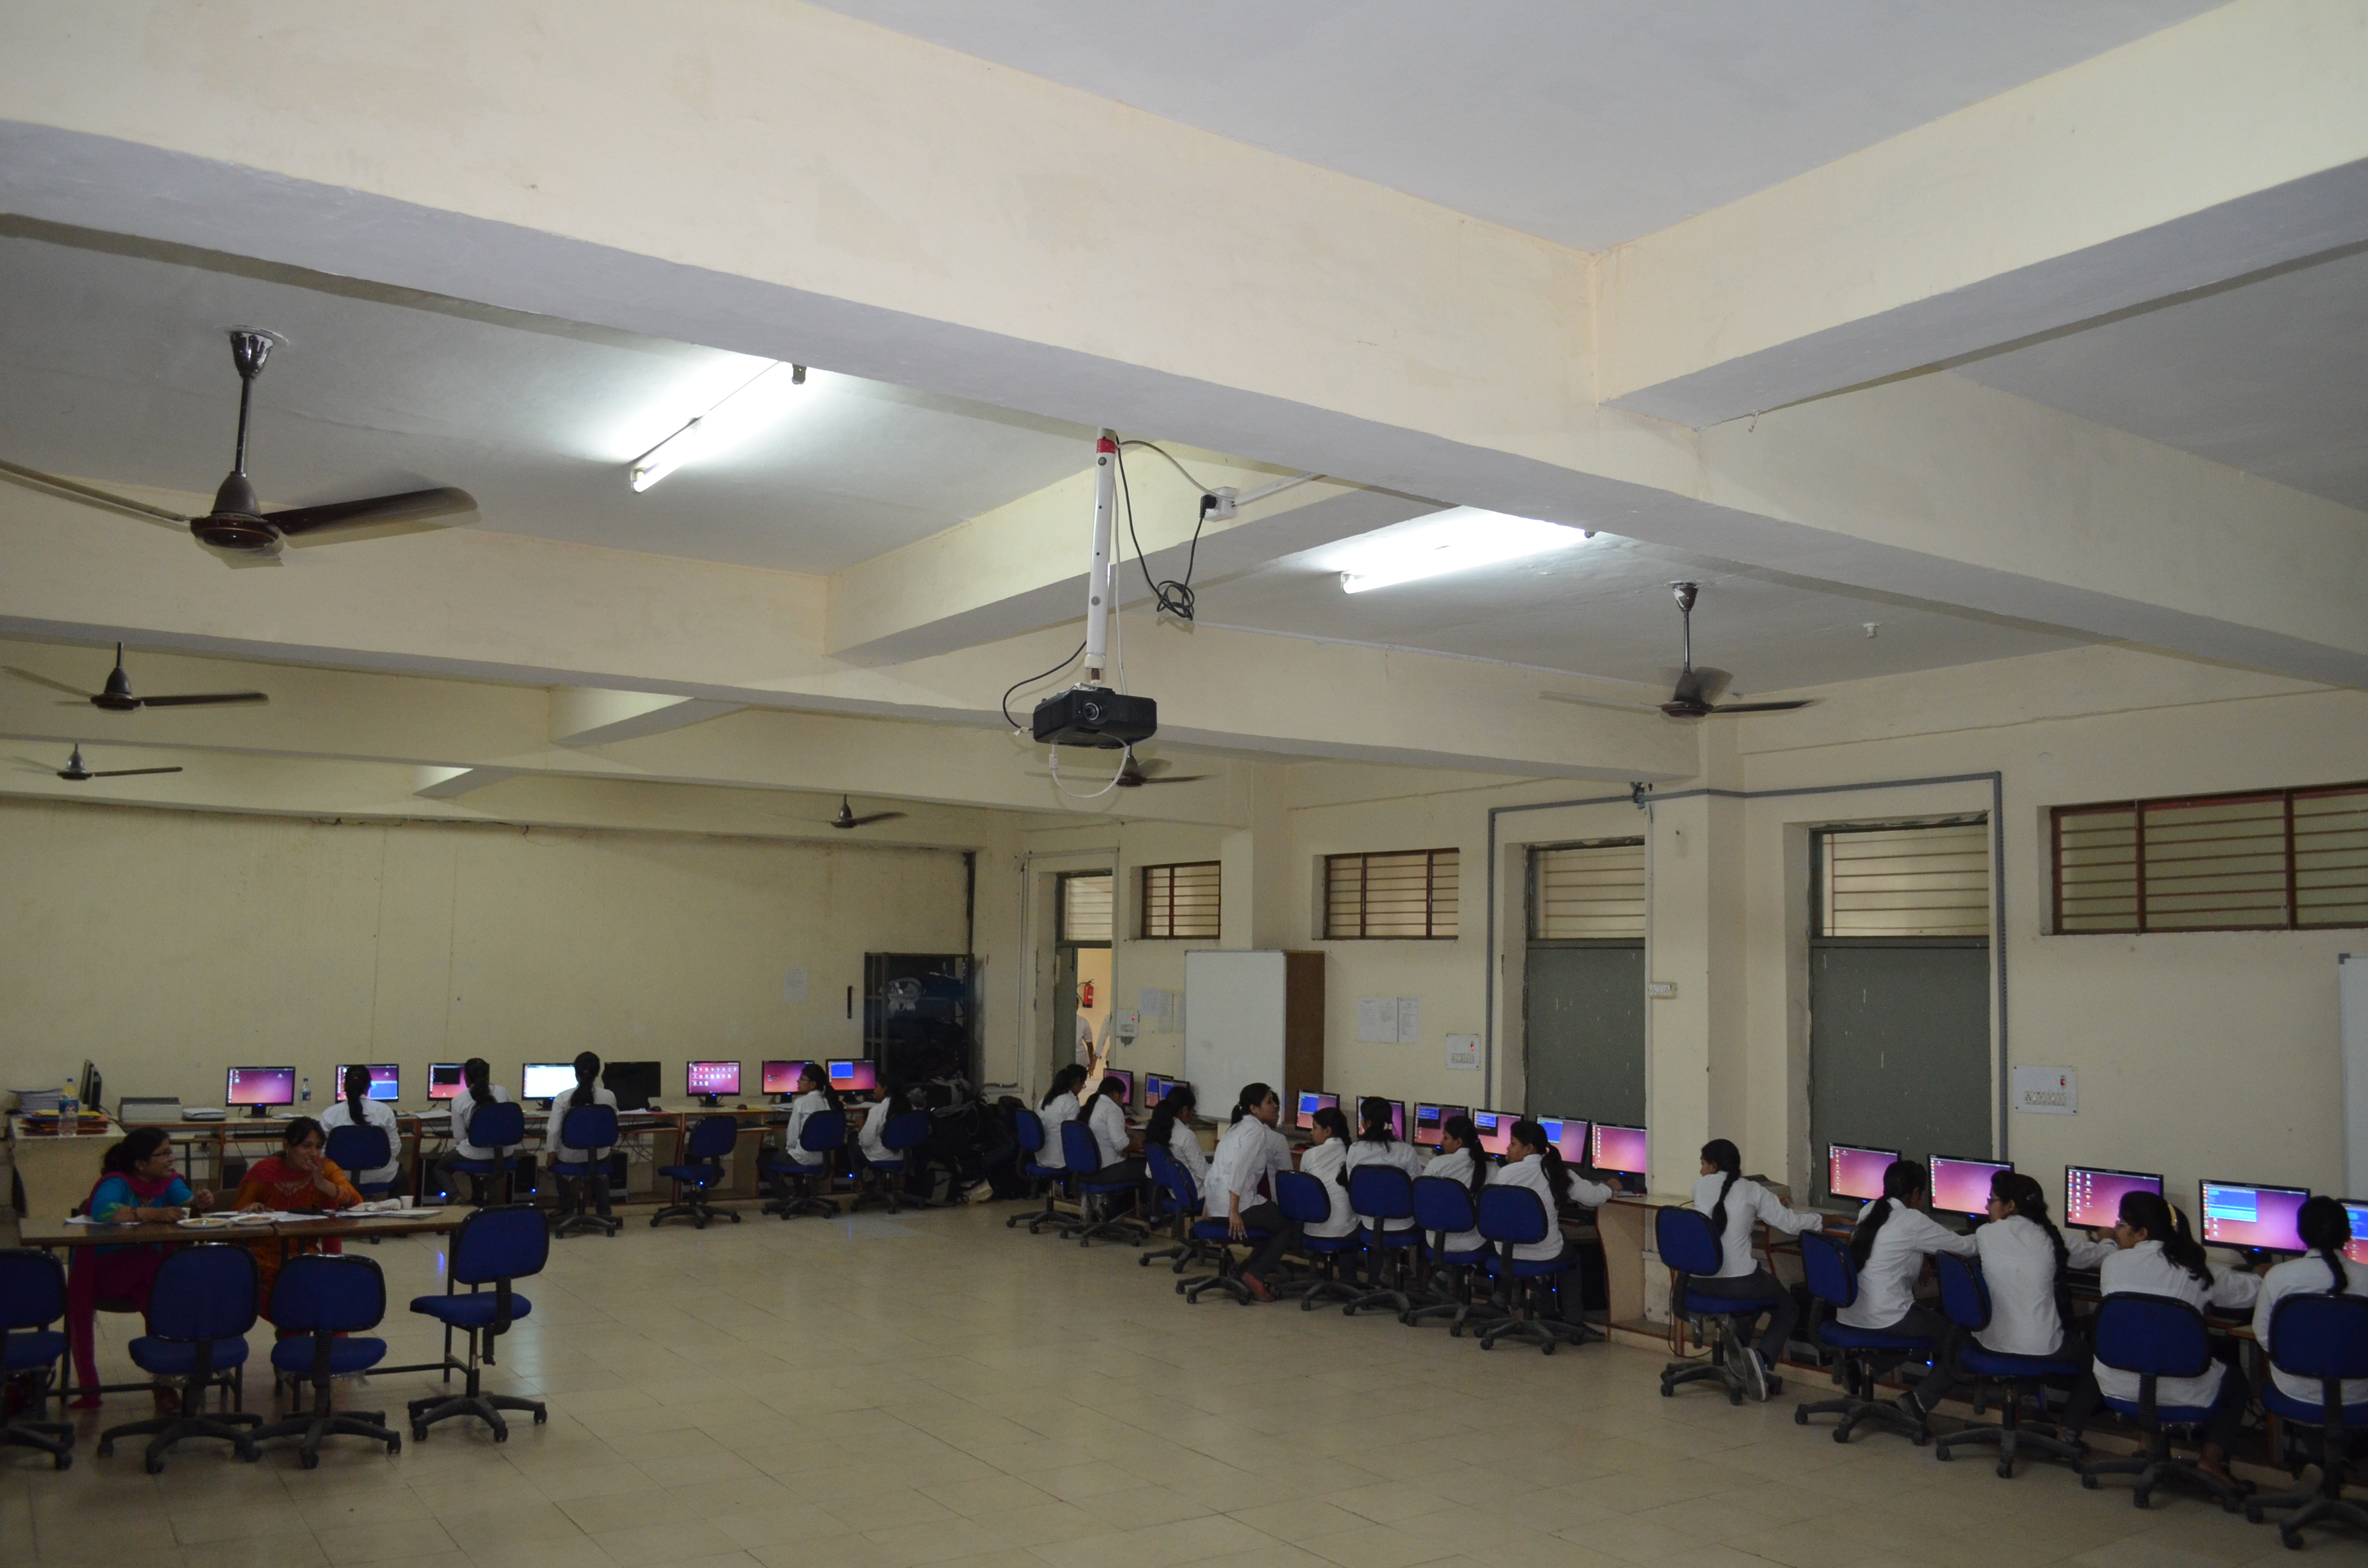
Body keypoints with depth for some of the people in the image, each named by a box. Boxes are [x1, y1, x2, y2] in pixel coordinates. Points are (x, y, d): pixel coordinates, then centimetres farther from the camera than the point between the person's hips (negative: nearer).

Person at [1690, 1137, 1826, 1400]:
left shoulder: (1701, 1186, 6)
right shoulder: (1752, 1191, 0)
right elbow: (1790, 1223, 1)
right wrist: (1821, 1219, 19)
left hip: (1698, 1281, 4)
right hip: (1737, 1282, -4)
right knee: (1788, 1308, 22)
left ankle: (1739, 1351, 24)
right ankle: (1763, 1358, -3)